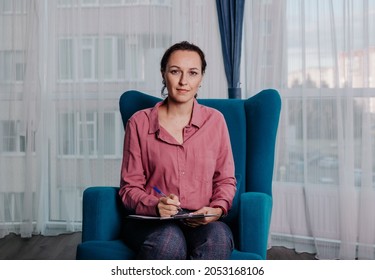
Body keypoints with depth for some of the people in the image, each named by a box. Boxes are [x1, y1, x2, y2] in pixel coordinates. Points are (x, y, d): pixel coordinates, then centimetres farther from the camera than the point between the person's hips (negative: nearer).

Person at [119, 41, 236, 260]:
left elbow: (226, 179, 14)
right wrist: (155, 206, -15)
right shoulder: (139, 123, 4)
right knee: (170, 240, -38)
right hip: (150, 221, -1)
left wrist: (216, 209, -7)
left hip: (202, 223, 2)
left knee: (218, 237, -35)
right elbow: (130, 187, 6)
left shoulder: (215, 120, 9)